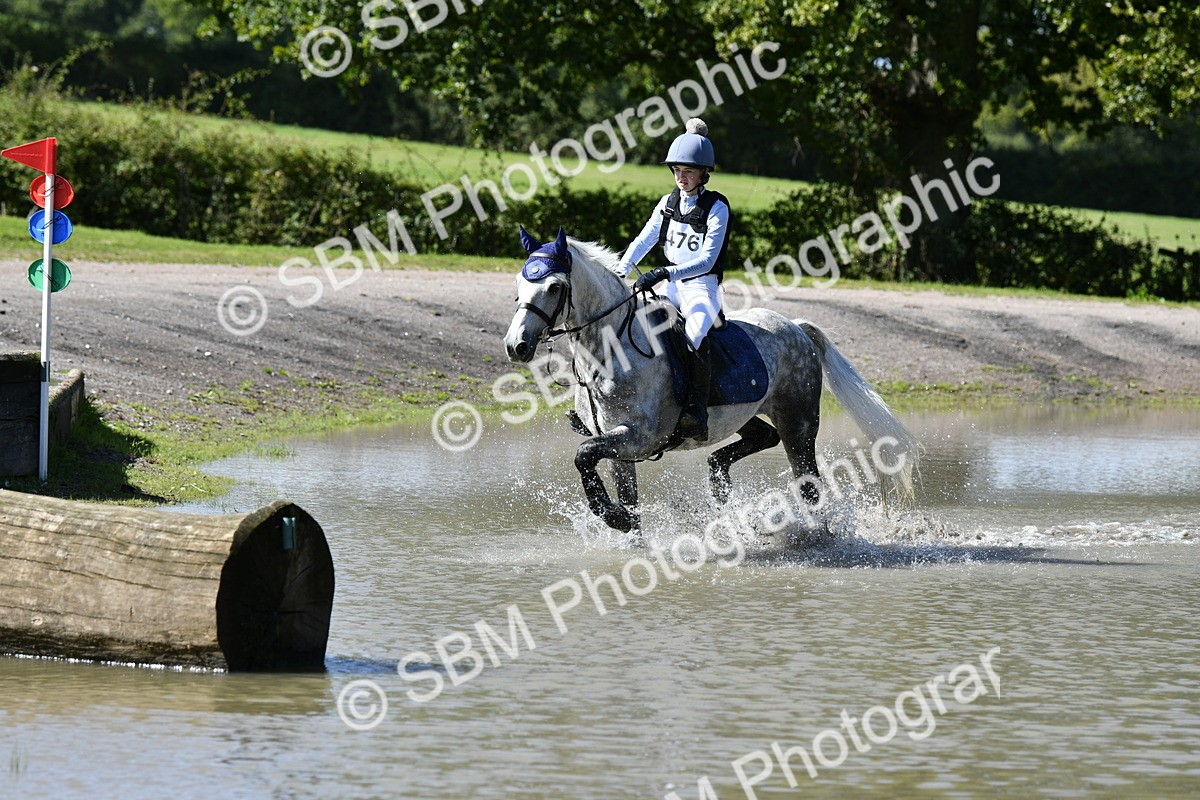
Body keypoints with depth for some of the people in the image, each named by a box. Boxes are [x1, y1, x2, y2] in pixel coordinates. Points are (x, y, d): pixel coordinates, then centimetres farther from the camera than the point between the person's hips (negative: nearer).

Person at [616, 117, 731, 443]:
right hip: (671, 290, 7)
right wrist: (619, 273, -10)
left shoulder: (716, 208, -8)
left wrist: (666, 273, -28)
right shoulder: (668, 203, 10)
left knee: (695, 333, -35)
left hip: (703, 288, -7)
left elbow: (707, 259, -16)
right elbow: (643, 241, 8)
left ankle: (696, 413, -41)